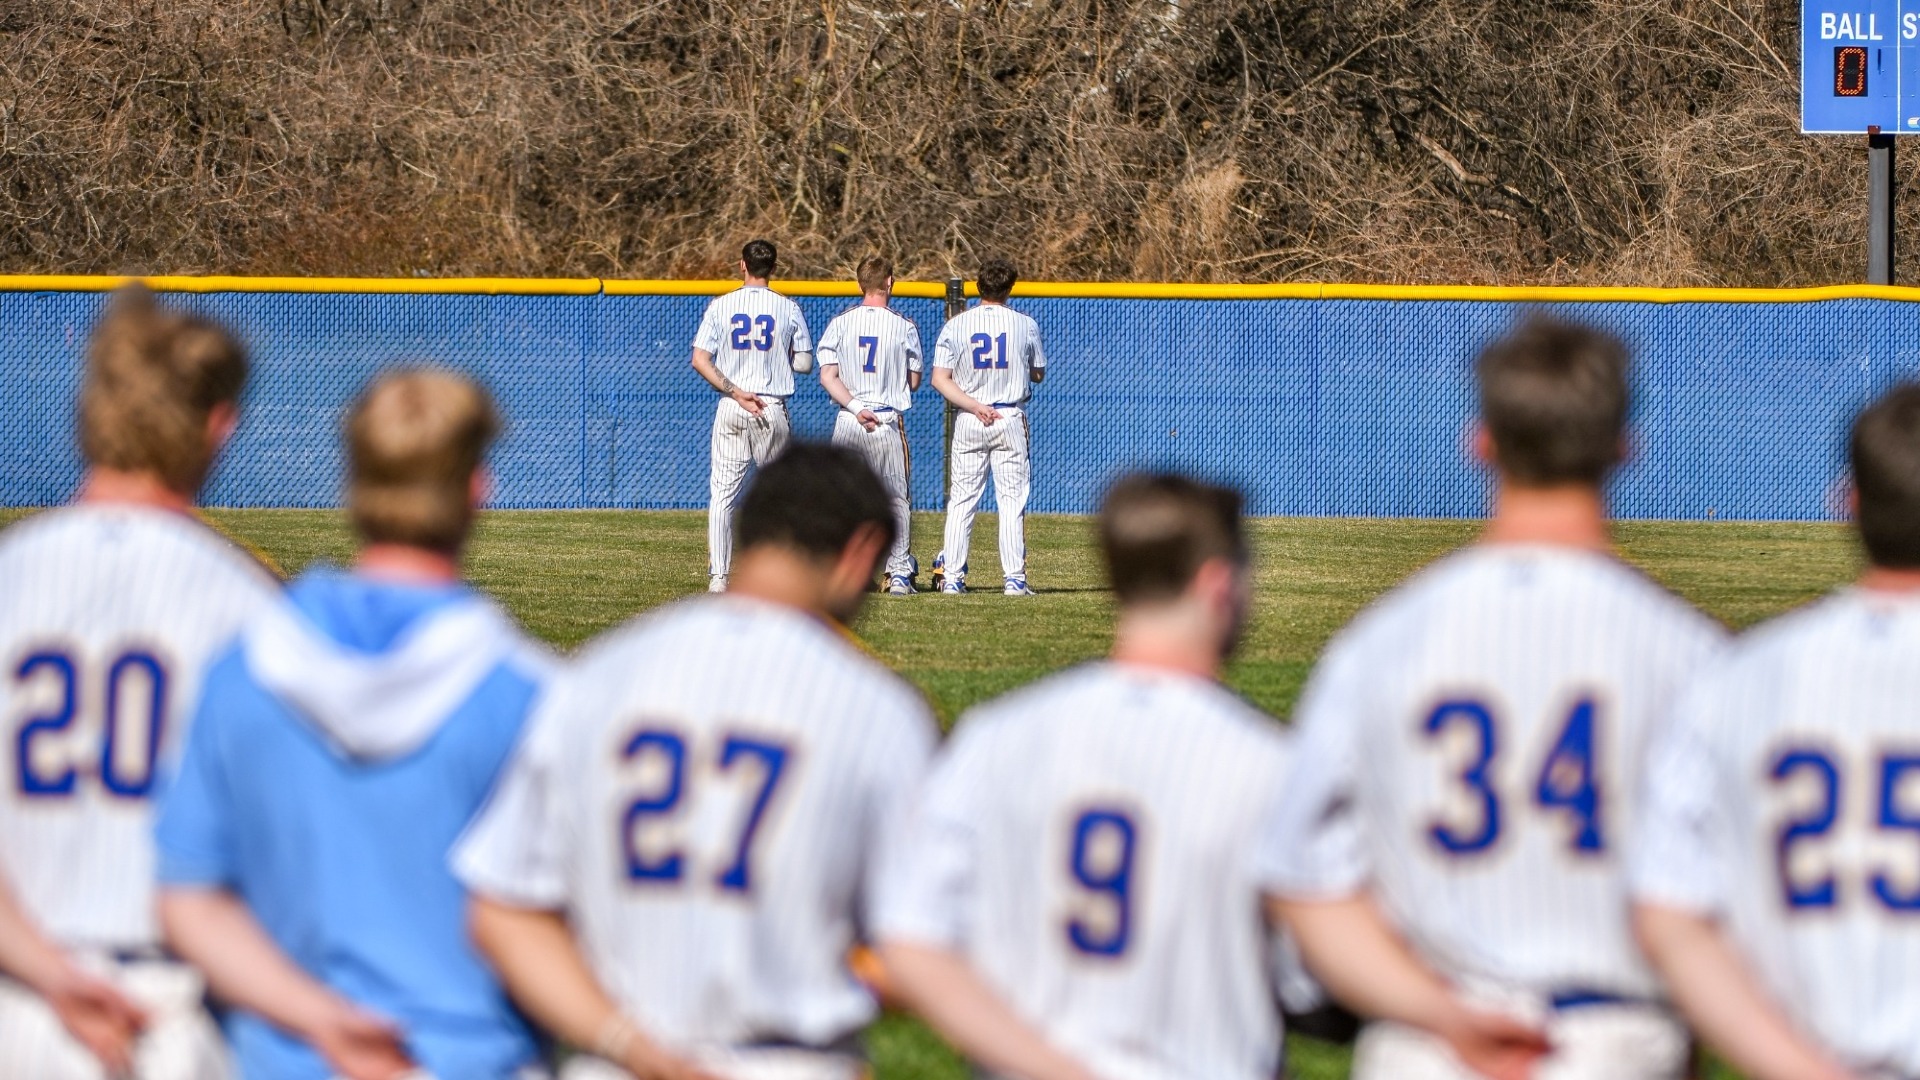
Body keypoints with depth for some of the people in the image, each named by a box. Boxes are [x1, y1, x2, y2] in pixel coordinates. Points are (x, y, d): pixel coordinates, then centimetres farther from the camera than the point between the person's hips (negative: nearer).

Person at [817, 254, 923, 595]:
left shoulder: (840, 323, 1)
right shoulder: (904, 326, -3)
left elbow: (827, 377, -6)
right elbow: (914, 381, 3)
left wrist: (856, 408, -12)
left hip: (846, 422, 2)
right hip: (888, 421, -2)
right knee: (897, 498, 7)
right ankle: (899, 573, 2)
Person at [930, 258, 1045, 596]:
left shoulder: (956, 325, -2)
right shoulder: (1025, 325, -1)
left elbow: (939, 378, -9)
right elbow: (1038, 374, 12)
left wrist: (974, 406, -12)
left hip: (967, 421, 1)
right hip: (1011, 419, -1)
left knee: (961, 500, 5)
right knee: (1012, 499, 2)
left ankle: (952, 576, 2)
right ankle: (1014, 578, -3)